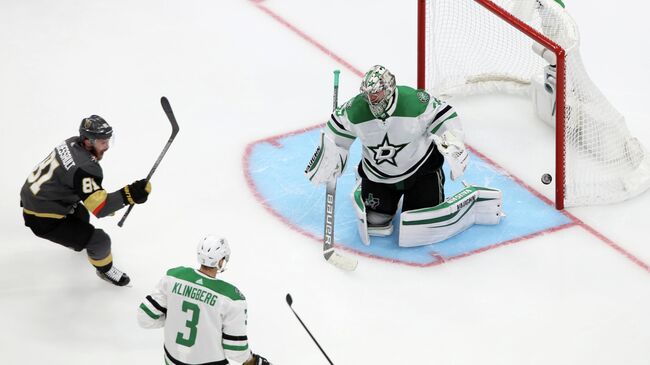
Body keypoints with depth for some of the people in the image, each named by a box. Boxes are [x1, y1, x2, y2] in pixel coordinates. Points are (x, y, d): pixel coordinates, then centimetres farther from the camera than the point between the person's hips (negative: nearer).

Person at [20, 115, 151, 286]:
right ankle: (105, 269, 23)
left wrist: (105, 198, 20)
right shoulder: (84, 168, -30)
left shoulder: (73, 143, -2)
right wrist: (128, 195, -42)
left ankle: (76, 240, 63)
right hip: (43, 219, -9)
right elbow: (99, 207, -34)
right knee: (100, 240, -6)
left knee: (81, 214, 34)